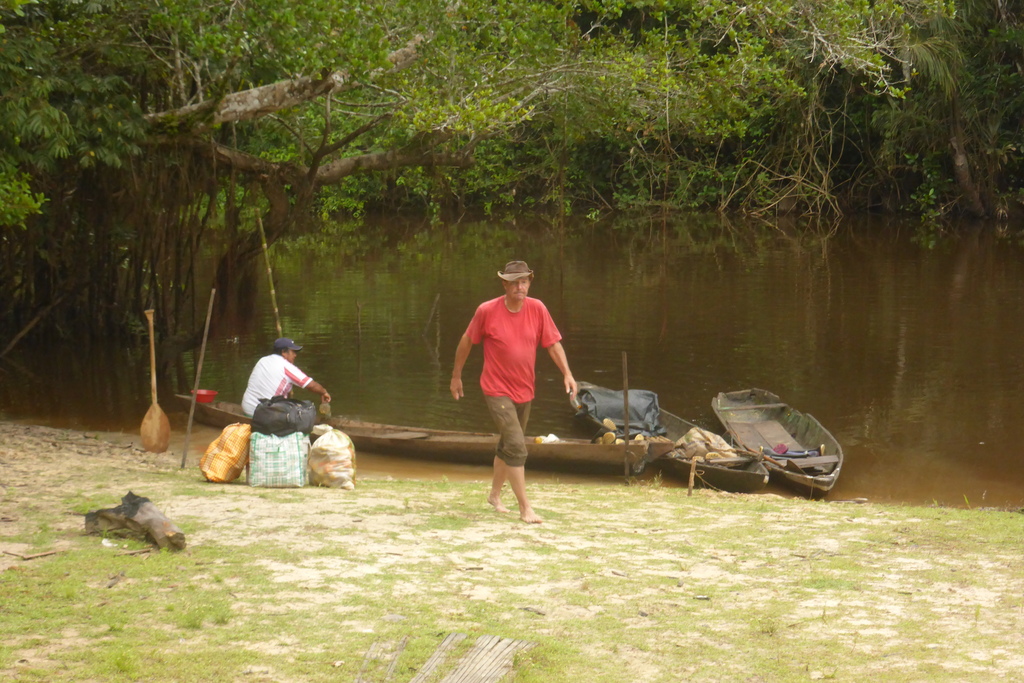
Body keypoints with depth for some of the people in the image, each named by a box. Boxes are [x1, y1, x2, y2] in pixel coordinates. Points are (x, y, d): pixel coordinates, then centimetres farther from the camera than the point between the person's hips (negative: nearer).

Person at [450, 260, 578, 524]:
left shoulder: (537, 309, -5)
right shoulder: (487, 311, -13)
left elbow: (553, 343, 0)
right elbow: (467, 341, 0)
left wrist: (567, 373, -12)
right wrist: (456, 376, 6)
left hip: (524, 391, 5)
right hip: (497, 390, -5)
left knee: (507, 446, 21)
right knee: (516, 447, -15)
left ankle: (495, 495, 40)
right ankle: (525, 508, -11)